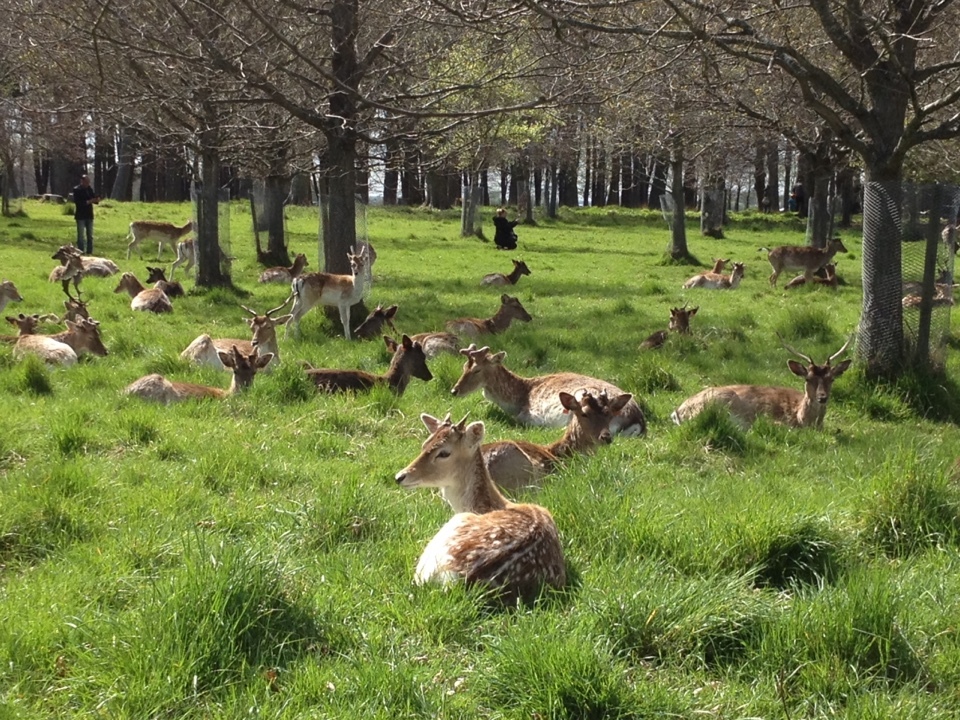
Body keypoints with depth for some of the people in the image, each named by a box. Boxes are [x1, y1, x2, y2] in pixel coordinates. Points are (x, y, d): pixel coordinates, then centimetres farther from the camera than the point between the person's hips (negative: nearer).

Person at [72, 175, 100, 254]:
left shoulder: (90, 189, 7)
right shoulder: (77, 190, -9)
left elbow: (93, 197, 9)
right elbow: (77, 202, -17)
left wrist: (96, 199, -14)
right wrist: (88, 202, -25)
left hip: (89, 215, 6)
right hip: (80, 216, -6)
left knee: (90, 236, 8)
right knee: (80, 236, -1)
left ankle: (89, 252, 14)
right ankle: (81, 252, 1)